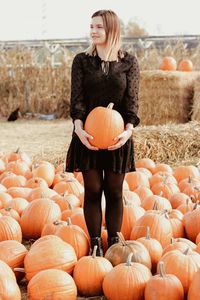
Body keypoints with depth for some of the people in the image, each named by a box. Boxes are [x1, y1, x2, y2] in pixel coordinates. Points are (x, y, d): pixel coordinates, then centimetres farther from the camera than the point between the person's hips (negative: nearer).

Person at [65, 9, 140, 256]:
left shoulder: (129, 62, 2)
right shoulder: (81, 60, 4)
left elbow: (132, 99, -2)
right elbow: (77, 98, -3)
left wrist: (128, 129, -19)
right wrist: (79, 128, -20)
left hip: (118, 136, 0)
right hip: (88, 135, 0)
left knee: (114, 191, 7)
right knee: (93, 191, 4)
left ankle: (114, 242, 17)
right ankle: (95, 244, 12)